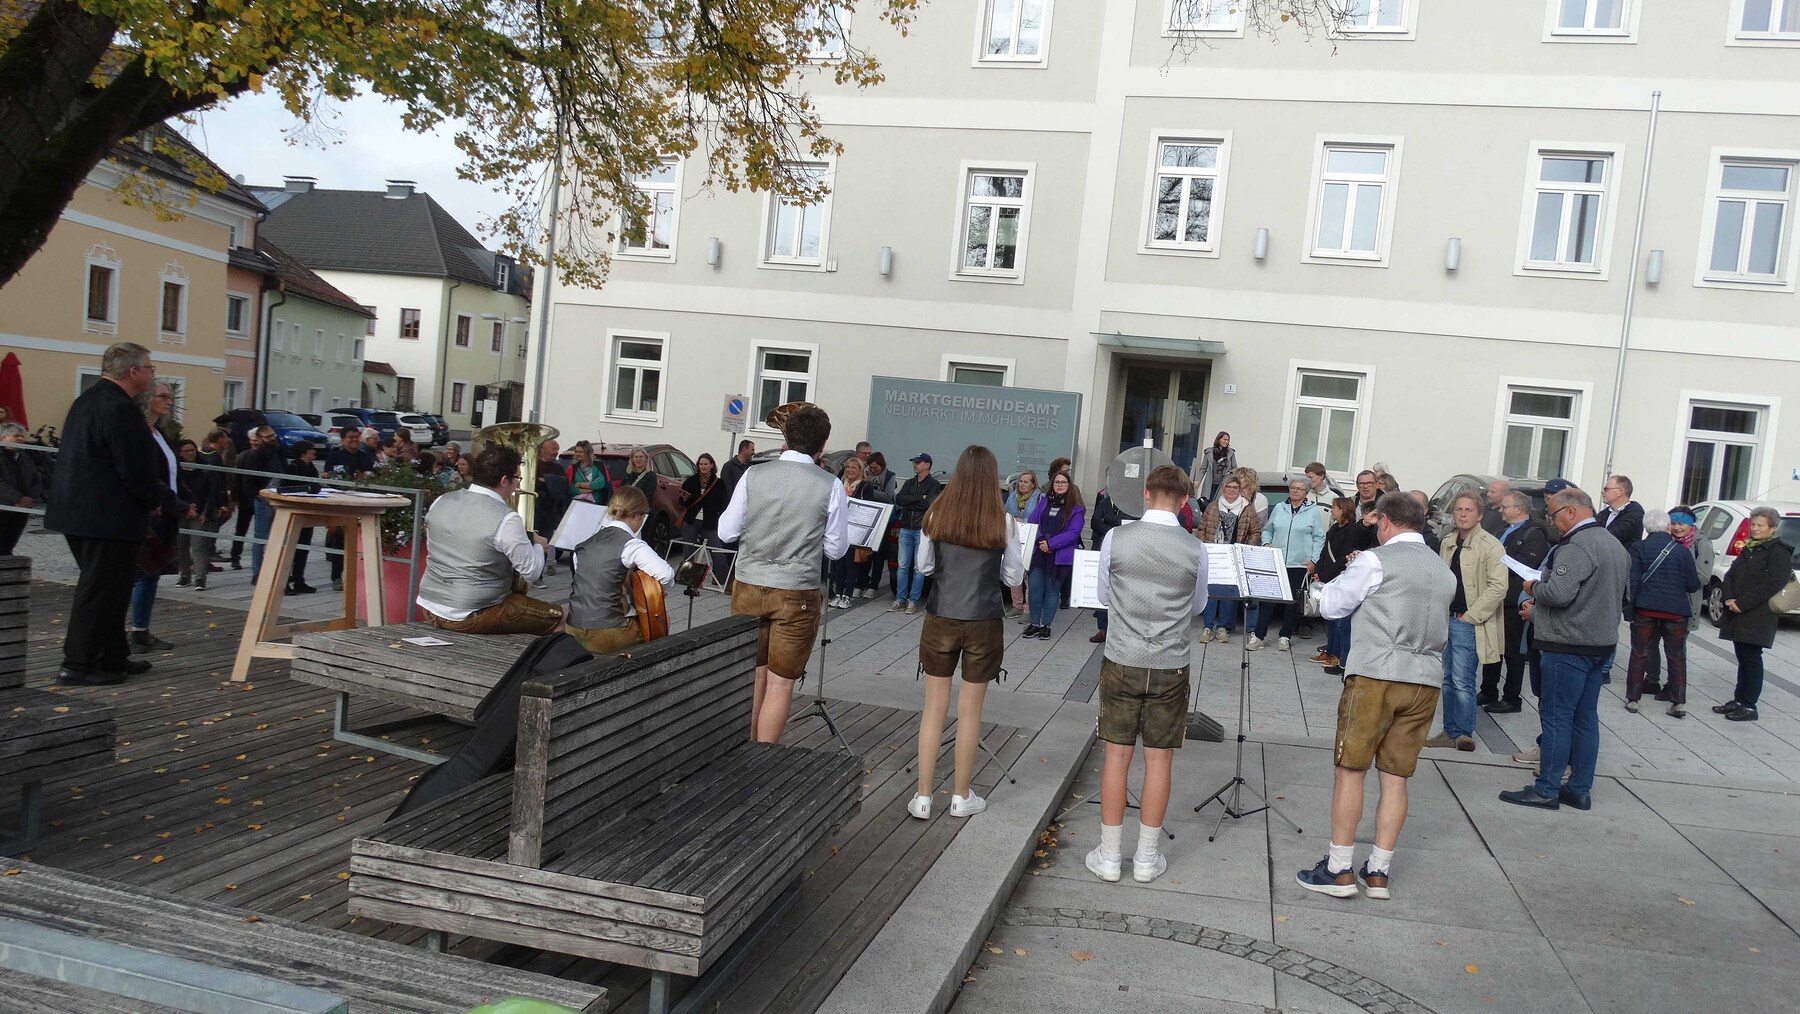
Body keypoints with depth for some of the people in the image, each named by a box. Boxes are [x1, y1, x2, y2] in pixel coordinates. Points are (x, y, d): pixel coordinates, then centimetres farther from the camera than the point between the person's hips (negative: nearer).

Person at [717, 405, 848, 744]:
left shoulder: (754, 475, -4)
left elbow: (726, 532, 2)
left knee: (753, 675, 17)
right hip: (796, 594, -3)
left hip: (749, 587, 3)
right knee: (780, 683, 6)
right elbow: (836, 548, -1)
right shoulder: (829, 486, -9)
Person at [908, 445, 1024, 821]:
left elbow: (924, 566, 5)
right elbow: (1013, 576, -1)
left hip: (940, 618, 1)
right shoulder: (1002, 520, -8)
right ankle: (961, 796, 21)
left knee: (934, 707, 9)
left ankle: (923, 797, 12)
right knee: (969, 710, 9)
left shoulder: (937, 513, -4)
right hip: (983, 622, -1)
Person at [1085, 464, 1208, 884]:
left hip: (1121, 662, 0)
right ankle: (1147, 858, 19)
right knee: (1159, 760, 10)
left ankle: (1109, 856, 17)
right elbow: (1197, 607, 7)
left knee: (1117, 756, 9)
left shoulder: (1116, 538, -9)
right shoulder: (1195, 551, -9)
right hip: (1169, 668, 0)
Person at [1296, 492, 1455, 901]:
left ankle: (1339, 870, 5)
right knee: (1395, 777, 10)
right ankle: (1379, 872, 15)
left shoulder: (1376, 561, -7)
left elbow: (1330, 606, -2)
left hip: (1376, 675, -6)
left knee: (1350, 770, 2)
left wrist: (1346, 578, 16)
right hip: (1427, 681, 6)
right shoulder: (1445, 572, 13)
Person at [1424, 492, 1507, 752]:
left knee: (1462, 681, -8)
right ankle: (1450, 732, 20)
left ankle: (1464, 733, 1)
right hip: (1447, 620, 8)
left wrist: (1471, 615, -15)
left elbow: (1498, 586, -17)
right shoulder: (1447, 543, 13)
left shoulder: (1490, 545, -11)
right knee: (1448, 680, 12)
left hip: (1469, 624, -8)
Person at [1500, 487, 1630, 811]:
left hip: (1569, 646, -9)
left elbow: (1559, 594, -27)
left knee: (1556, 717, -4)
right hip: (1603, 643, 10)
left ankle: (1546, 790, 0)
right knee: (1586, 718, 12)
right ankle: (1581, 789, 18)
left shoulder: (1575, 547, -18)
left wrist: (1534, 587, -5)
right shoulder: (1616, 546, 15)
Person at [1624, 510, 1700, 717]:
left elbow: (1633, 581, -8)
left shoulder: (1637, 548, -3)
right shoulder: (1682, 551, -1)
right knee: (1677, 657, 11)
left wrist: (1630, 607, -3)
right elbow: (1693, 585, 3)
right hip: (1676, 611, 0)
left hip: (1645, 609, 0)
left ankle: (1632, 698, 8)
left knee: (1639, 654, 9)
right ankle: (1679, 702, 9)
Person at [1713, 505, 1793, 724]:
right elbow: (1730, 575, 13)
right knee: (1743, 659, 12)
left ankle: (1749, 706, 1)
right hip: (1738, 616, 7)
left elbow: (1772, 584, -17)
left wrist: (1742, 603, -18)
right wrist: (1729, 598, -5)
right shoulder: (1748, 550, 17)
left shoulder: (1779, 552, -6)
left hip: (1758, 617, -7)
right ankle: (1739, 700, 18)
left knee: (1751, 659, -4)